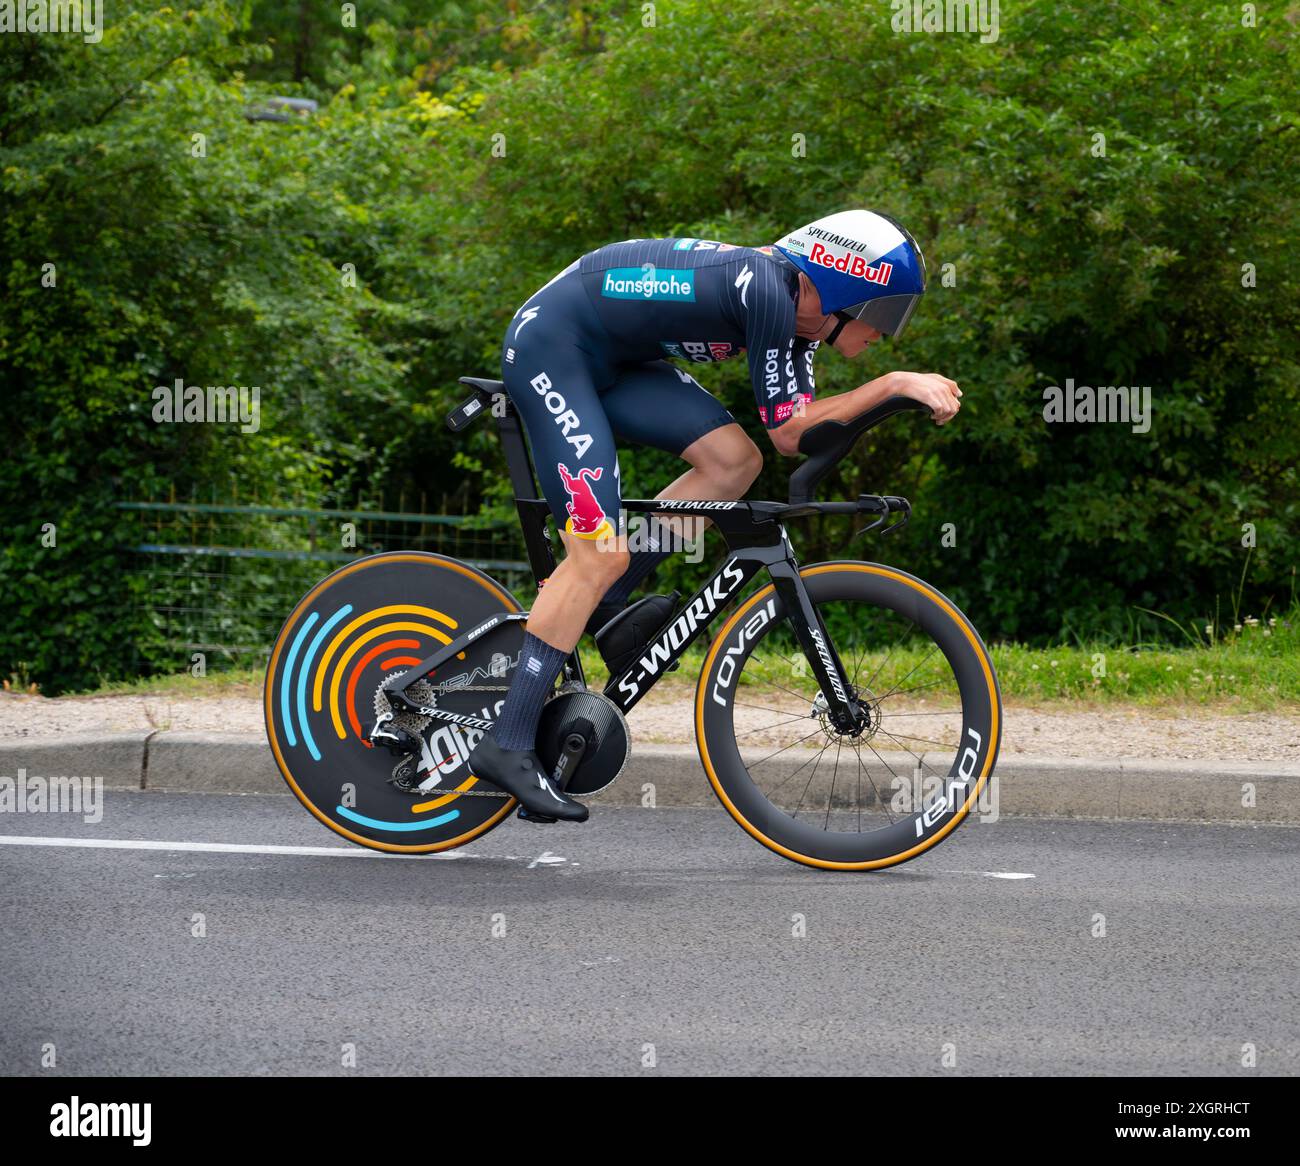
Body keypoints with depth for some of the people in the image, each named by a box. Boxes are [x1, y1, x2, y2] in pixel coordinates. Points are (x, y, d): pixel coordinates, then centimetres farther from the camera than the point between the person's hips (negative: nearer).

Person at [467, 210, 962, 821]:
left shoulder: (795, 309, 5)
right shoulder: (766, 289, -23)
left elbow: (802, 426, 3)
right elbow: (788, 432, -20)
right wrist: (894, 384, -19)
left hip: (611, 357, 9)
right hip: (550, 348, -9)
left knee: (734, 460, -3)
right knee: (601, 554, -14)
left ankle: (603, 607, 6)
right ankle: (508, 744, -12)